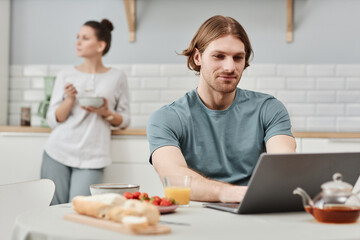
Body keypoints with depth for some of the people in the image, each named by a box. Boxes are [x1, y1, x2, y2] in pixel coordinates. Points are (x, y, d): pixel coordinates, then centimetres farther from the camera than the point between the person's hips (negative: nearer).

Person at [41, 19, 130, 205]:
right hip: (57, 153, 2)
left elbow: (124, 120, 10)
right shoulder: (66, 75, 9)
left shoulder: (117, 77, 6)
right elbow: (52, 120, 6)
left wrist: (106, 113, -9)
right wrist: (69, 100, -10)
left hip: (91, 158, -1)